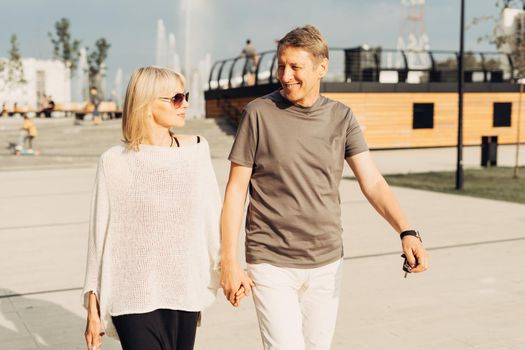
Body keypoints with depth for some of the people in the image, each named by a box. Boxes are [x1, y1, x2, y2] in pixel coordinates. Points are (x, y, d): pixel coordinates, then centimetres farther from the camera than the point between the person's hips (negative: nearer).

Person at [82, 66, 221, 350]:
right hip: (134, 298, -3)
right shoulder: (115, 162, -4)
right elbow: (100, 235, -1)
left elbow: (213, 214, 7)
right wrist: (93, 307, 1)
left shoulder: (196, 149, 4)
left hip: (185, 294, 3)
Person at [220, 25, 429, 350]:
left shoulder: (341, 118, 2)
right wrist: (230, 263, -9)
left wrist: (407, 232, -19)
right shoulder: (259, 113, -6)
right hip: (272, 265, -3)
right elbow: (236, 190, -5)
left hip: (327, 264, 4)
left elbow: (373, 183, -3)